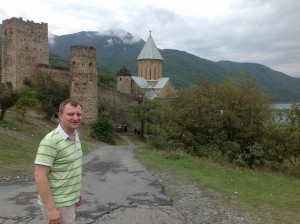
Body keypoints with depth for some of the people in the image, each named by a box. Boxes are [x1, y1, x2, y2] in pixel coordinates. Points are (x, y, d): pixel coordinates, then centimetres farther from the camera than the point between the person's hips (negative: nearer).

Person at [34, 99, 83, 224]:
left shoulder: (75, 134, 4)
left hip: (69, 200, 8)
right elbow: (39, 176, -23)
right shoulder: (51, 141, -22)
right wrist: (51, 208, -24)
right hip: (57, 204, -8)